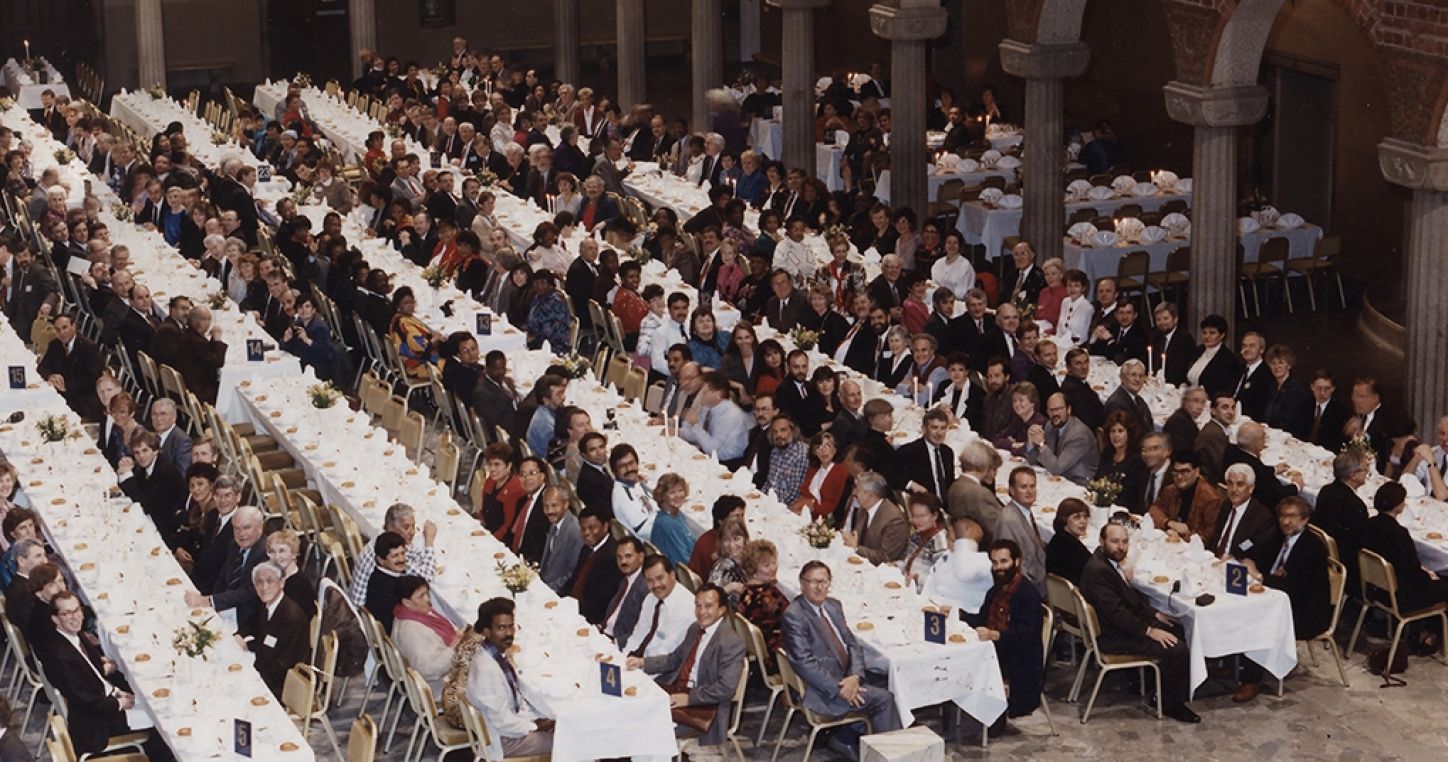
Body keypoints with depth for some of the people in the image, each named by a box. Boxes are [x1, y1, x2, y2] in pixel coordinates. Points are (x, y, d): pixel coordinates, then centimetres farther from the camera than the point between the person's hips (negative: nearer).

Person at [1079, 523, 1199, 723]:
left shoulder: (1111, 561, 7)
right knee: (1177, 650, -18)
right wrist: (1149, 631, -25)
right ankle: (1170, 704, -1)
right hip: (1111, 637, -11)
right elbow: (1116, 612, -27)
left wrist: (1154, 614, 8)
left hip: (1125, 622, 11)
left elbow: (1132, 596, 20)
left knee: (1177, 630, 17)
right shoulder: (1097, 570, -25)